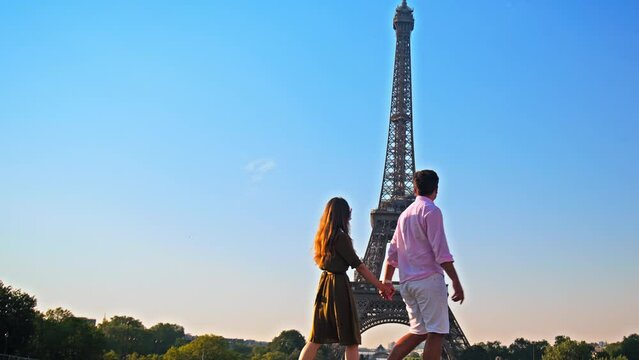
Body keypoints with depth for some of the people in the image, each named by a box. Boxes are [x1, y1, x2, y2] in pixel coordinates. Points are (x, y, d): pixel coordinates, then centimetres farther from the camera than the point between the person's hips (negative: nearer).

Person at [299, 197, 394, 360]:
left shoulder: (322, 236, 9)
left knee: (316, 338, 11)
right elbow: (359, 266, -11)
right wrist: (380, 285, -5)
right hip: (339, 286, -8)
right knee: (351, 341, 1)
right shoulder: (340, 237, -14)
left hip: (324, 284, 8)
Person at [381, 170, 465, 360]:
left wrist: (386, 282, 23)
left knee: (419, 332, 14)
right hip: (429, 280, -8)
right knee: (435, 333, -4)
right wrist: (456, 282, -12)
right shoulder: (431, 211, -5)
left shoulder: (405, 214, 18)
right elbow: (441, 252, -13)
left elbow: (392, 253, 19)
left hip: (408, 283, 8)